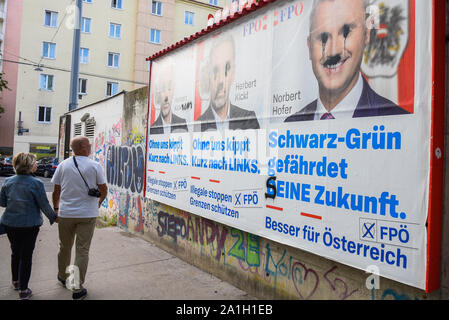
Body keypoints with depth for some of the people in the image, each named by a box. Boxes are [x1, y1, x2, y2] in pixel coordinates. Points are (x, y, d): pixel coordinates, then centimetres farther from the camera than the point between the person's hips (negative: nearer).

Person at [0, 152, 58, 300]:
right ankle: (23, 290, 12)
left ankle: (16, 281, 40)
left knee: (15, 252, 22)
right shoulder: (36, 183, -17)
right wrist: (54, 218, 3)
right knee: (26, 256, 6)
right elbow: (44, 205, -11)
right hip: (29, 224, -5)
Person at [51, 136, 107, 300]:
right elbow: (103, 190, -1)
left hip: (66, 214, 3)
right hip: (87, 214, -3)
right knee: (82, 250, 3)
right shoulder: (95, 166, -7)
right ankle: (78, 288, 7)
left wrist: (56, 208, 18)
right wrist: (99, 202, 19)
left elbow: (56, 191, 5)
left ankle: (63, 277, 40)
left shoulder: (63, 165, 1)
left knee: (65, 247, 19)